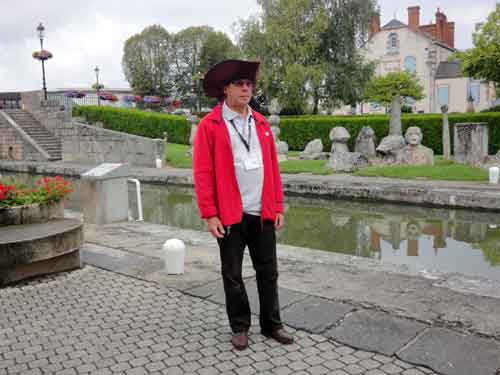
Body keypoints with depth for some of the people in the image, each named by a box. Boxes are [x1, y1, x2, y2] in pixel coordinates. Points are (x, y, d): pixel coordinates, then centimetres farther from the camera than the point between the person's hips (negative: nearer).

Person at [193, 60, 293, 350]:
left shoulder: (262, 123, 11)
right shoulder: (210, 126, -4)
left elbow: (273, 168, 11)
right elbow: (203, 173, -8)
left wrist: (278, 207, 7)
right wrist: (209, 214, -12)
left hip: (263, 214, 4)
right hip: (230, 215, -4)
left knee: (268, 271, 12)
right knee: (233, 274, 9)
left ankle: (272, 324, 28)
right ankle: (240, 327, 27)